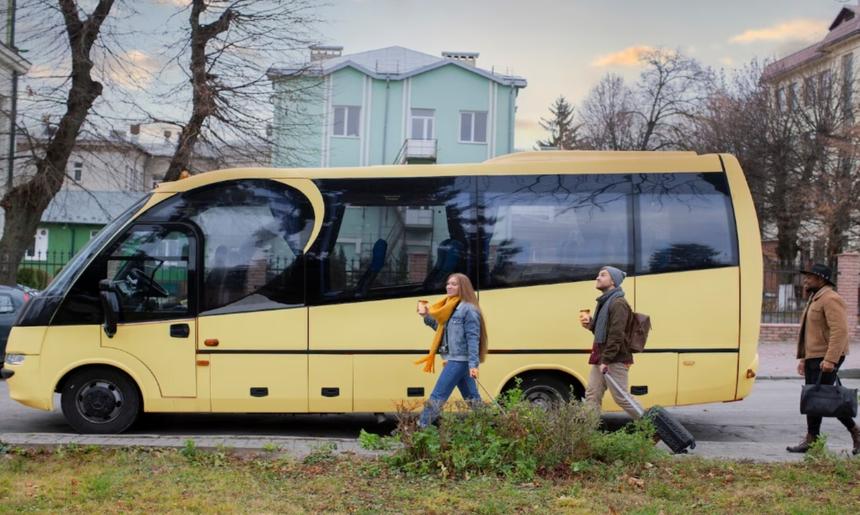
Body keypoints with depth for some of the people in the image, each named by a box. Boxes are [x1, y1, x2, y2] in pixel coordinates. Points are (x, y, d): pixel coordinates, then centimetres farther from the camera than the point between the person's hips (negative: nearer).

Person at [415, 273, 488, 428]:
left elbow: (473, 338, -16)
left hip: (459, 360, -9)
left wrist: (473, 364, -23)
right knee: (472, 398, 12)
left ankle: (420, 429, -5)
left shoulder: (468, 309, -11)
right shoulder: (449, 307, 16)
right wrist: (426, 316, 12)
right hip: (454, 359, 9)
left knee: (437, 396, -8)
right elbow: (442, 329, 25)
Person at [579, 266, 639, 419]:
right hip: (601, 358, 10)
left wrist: (606, 360, -24)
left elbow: (616, 335, -21)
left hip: (615, 360, -10)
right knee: (592, 396, 5)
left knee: (621, 398, -5)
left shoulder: (618, 303, -14)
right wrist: (590, 324, 5)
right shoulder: (604, 302, 17)